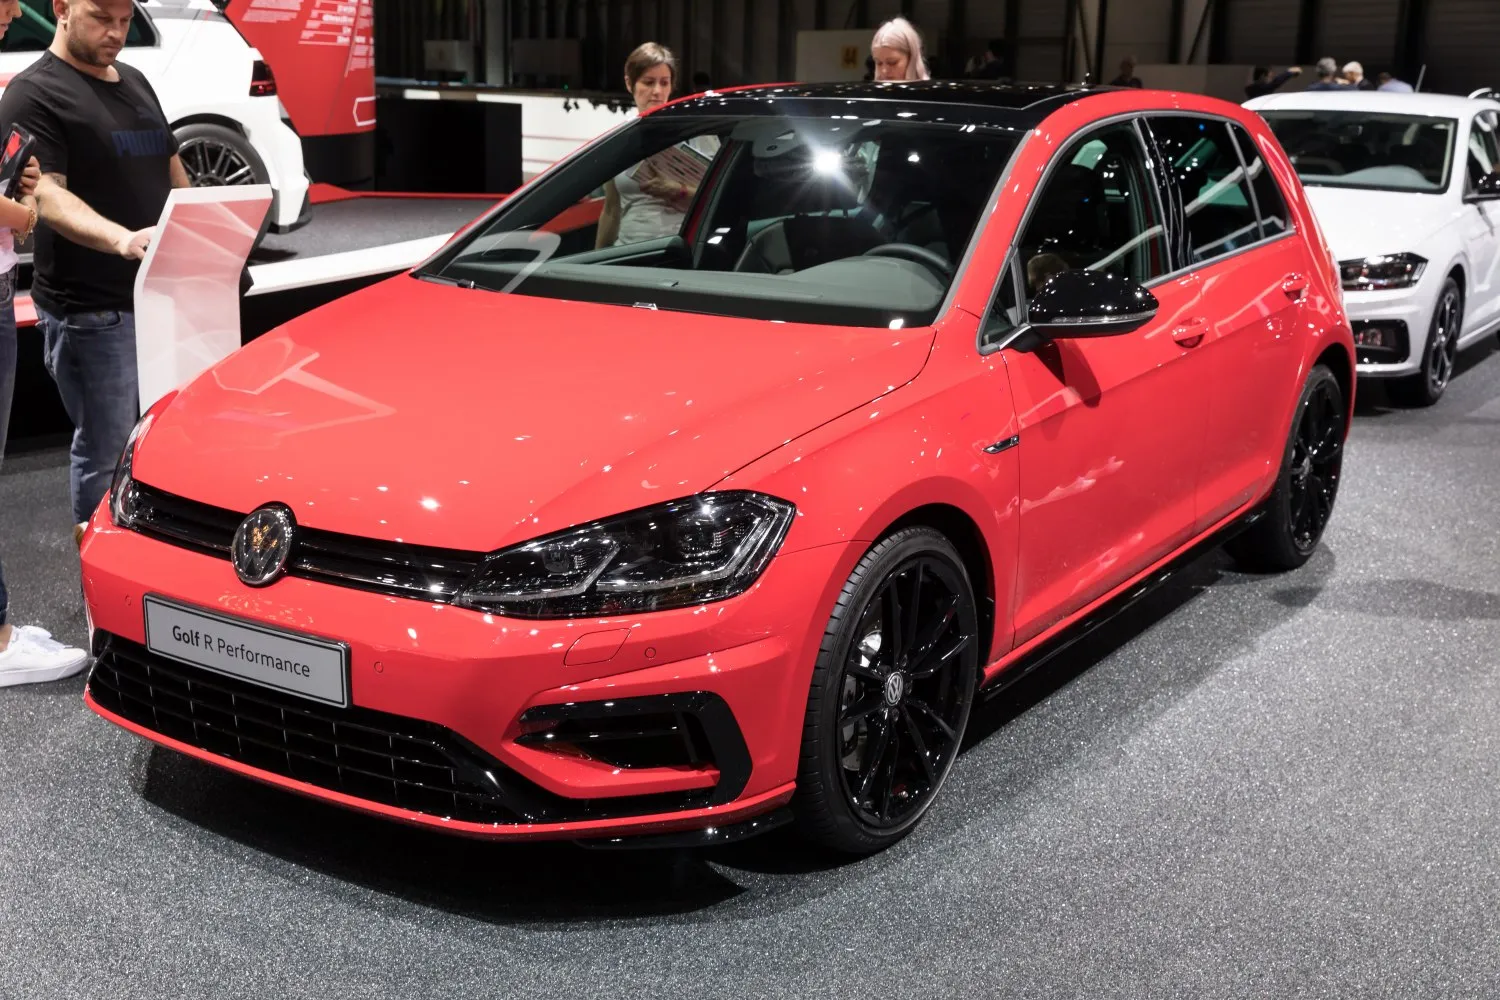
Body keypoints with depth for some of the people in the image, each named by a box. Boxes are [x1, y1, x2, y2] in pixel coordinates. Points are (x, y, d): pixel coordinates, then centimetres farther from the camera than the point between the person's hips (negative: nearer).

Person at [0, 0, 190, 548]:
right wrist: (121, 239, -39)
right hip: (90, 312, -8)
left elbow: (173, 174, 24)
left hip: (160, 297, 8)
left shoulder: (135, 82, 16)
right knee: (106, 452, -3)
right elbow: (46, 195, -23)